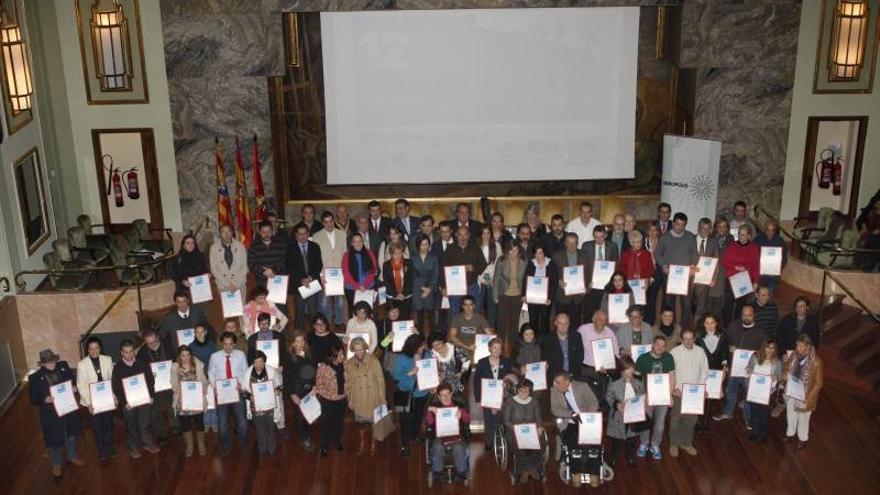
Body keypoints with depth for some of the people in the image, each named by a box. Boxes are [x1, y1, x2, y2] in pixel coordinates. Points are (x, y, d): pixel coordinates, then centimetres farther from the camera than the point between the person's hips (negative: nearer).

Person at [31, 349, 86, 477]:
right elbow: (33, 399, -13)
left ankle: (72, 457, 51)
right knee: (54, 440, 17)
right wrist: (45, 400, -32)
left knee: (71, 435, 25)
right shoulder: (36, 377, -22)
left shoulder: (63, 366, -12)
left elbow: (72, 381, 5)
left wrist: (74, 388, -16)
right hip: (50, 413, -3)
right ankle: (56, 464, 43)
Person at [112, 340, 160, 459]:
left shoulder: (142, 364, -2)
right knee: (131, 426, 11)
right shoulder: (118, 368, -7)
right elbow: (116, 387, -6)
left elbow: (150, 380, 5)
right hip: (128, 402, -1)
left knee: (145, 423, 10)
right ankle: (133, 448, 26)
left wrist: (150, 396, -3)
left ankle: (148, 443, 28)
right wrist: (124, 402, -12)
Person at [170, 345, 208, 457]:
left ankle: (201, 445, 31)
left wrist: (201, 392, -11)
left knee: (199, 423, 11)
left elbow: (204, 381, 0)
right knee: (185, 425, 12)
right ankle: (189, 446, 30)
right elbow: (174, 385, -2)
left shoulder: (198, 365, -5)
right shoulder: (174, 367, -4)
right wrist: (180, 389, -19)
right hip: (182, 401, 0)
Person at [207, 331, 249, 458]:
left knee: (242, 422, 3)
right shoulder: (215, 356, -3)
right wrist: (216, 385, -11)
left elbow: (245, 372, 4)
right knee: (223, 423, 9)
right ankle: (225, 448, 27)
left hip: (237, 392, 0)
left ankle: (243, 446, 24)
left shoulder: (241, 355, -2)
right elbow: (211, 374, 5)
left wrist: (241, 383, -12)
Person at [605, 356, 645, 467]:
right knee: (617, 441, 14)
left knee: (632, 439, 19)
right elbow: (608, 397, -6)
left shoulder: (639, 384, -7)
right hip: (619, 418, -3)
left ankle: (630, 457, 41)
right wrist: (616, 404, -22)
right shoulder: (614, 384, -17)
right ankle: (614, 457, 36)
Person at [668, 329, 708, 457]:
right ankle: (674, 444, 19)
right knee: (676, 418, 5)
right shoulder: (674, 352, -7)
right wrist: (674, 387, -13)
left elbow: (704, 371, 6)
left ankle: (686, 442, 27)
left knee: (691, 419, 11)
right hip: (678, 392, -2)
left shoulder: (700, 352, 1)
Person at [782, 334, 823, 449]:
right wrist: (785, 374, -16)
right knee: (790, 415, 26)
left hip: (804, 396, -4)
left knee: (803, 418, 19)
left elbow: (818, 383, -18)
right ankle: (790, 434, 50)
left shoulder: (815, 362, -26)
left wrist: (808, 398, -20)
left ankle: (803, 439, 43)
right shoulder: (794, 355, -11)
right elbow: (786, 368, 7)